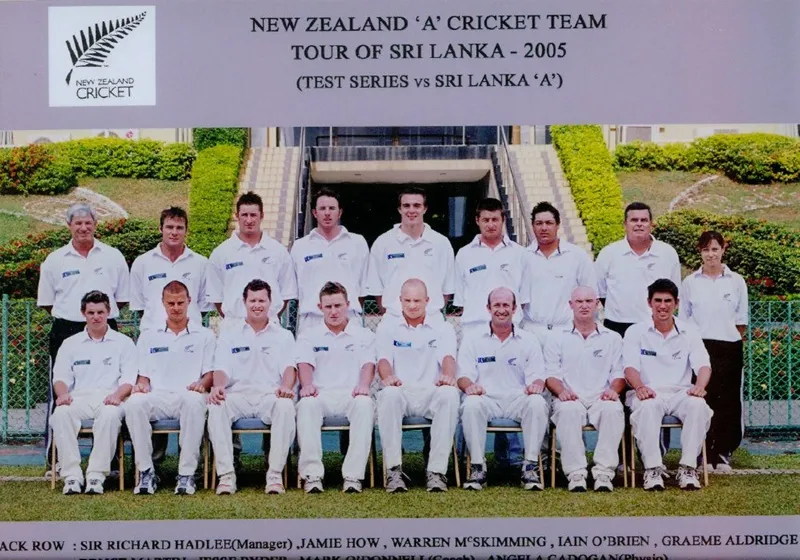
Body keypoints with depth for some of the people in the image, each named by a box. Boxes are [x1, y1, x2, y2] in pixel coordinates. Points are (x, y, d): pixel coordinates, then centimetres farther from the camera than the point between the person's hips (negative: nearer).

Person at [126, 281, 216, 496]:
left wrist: (202, 384, -11)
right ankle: (145, 471, -25)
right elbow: (143, 374, 20)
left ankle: (187, 473, -32)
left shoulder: (204, 336, 19)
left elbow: (210, 373, 11)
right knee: (134, 402, -34)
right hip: (157, 398, 2)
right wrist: (142, 385, -4)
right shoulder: (148, 336, 24)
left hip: (188, 397, -2)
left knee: (194, 401, -40)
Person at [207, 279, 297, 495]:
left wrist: (286, 387, -20)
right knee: (216, 407, -33)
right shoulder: (229, 335, 19)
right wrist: (218, 386, -18)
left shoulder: (283, 336, 18)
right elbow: (222, 368, 6)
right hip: (238, 395, 1)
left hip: (270, 395, 0)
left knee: (286, 406, -36)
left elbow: (289, 368, 4)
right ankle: (226, 474, -32)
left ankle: (275, 474, -32)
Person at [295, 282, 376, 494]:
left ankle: (353, 475, -37)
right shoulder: (309, 337, 19)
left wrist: (363, 385, -21)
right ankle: (312, 474, -37)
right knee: (307, 404, -36)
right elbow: (305, 363, 2)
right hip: (321, 394, 0)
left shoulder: (363, 335, 18)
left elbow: (368, 363, 2)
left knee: (365, 404, -36)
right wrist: (307, 385, -21)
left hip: (351, 395, 0)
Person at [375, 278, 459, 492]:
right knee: (389, 394, -36)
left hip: (430, 393, 1)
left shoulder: (443, 329, 16)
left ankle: (437, 471, -33)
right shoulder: (388, 329, 16)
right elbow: (383, 359, -1)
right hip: (401, 392, 0)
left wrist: (447, 376, -28)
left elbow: (448, 357, -3)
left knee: (449, 393, -34)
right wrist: (388, 377, -26)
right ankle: (394, 470, -34)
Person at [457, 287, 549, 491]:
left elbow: (537, 376, 9)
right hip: (486, 399, -1)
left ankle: (531, 467, -25)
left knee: (537, 402, -32)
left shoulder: (528, 340, 17)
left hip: (518, 399, 1)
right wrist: (469, 385, -20)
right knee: (471, 404, -35)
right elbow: (464, 375, 5)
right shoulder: (472, 339, 14)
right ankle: (477, 467, -26)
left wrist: (536, 385, -17)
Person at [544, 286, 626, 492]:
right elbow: (551, 373, 7)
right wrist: (561, 391, -14)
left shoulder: (612, 338, 21)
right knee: (568, 410, -37)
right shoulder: (557, 336, 16)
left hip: (601, 397, 1)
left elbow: (619, 373, 13)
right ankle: (575, 473, -37)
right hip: (570, 398, -1)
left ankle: (604, 471, -35)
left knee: (613, 410, -34)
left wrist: (613, 390, -9)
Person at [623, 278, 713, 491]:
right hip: (649, 393, -2)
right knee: (648, 407, -37)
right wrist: (640, 387, -29)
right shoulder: (635, 332, 8)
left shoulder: (689, 331, 12)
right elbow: (630, 366, -6)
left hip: (681, 392, 2)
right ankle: (652, 469, -34)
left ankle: (688, 468, -28)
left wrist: (699, 386, -24)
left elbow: (703, 365, 0)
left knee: (698, 405, -32)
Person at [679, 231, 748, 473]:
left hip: (730, 348, 1)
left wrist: (731, 339, 1)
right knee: (702, 399, -6)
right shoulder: (690, 282, 6)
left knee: (728, 401, 0)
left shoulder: (736, 281, 6)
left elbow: (741, 320, 9)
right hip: (700, 347, -1)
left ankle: (722, 453, 9)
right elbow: (683, 319, 9)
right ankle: (704, 455, 0)